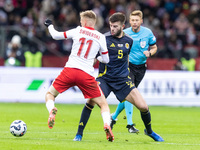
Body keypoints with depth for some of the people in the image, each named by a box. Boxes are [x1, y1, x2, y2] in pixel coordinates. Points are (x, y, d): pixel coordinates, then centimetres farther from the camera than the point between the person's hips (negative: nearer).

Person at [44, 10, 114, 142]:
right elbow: (106, 60, 15)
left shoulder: (78, 30, 8)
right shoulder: (100, 37, 8)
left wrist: (50, 26, 37)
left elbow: (56, 35, 17)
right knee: (103, 104, 11)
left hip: (70, 70, 0)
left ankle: (52, 110, -17)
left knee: (50, 94, 17)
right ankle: (107, 124, -18)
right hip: (87, 75, 0)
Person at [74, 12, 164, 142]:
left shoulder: (129, 40, 5)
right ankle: (79, 134, -12)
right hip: (104, 78, -3)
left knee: (143, 107, -5)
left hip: (123, 80, 3)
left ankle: (149, 131, 25)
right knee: (91, 101, -28)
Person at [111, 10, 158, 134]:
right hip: (128, 66, -3)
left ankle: (114, 117, 28)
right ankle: (130, 124, -17)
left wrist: (149, 53, -11)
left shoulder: (148, 33, -2)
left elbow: (154, 47, 10)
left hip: (141, 67, 3)